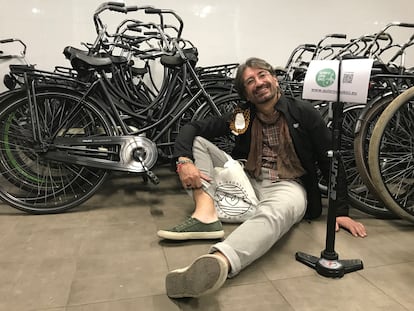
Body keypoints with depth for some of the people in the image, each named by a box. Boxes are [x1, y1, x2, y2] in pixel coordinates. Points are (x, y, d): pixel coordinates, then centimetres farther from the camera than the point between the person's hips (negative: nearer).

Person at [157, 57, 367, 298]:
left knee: (273, 214, -41)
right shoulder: (241, 117, 5)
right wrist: (184, 161, -18)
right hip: (248, 181, 4)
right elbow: (192, 128, 3)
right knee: (197, 142, -6)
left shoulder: (304, 113, -1)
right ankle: (205, 216, -28)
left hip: (288, 186, -4)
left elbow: (331, 161, 1)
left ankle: (217, 263, -68)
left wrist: (341, 212, -4)